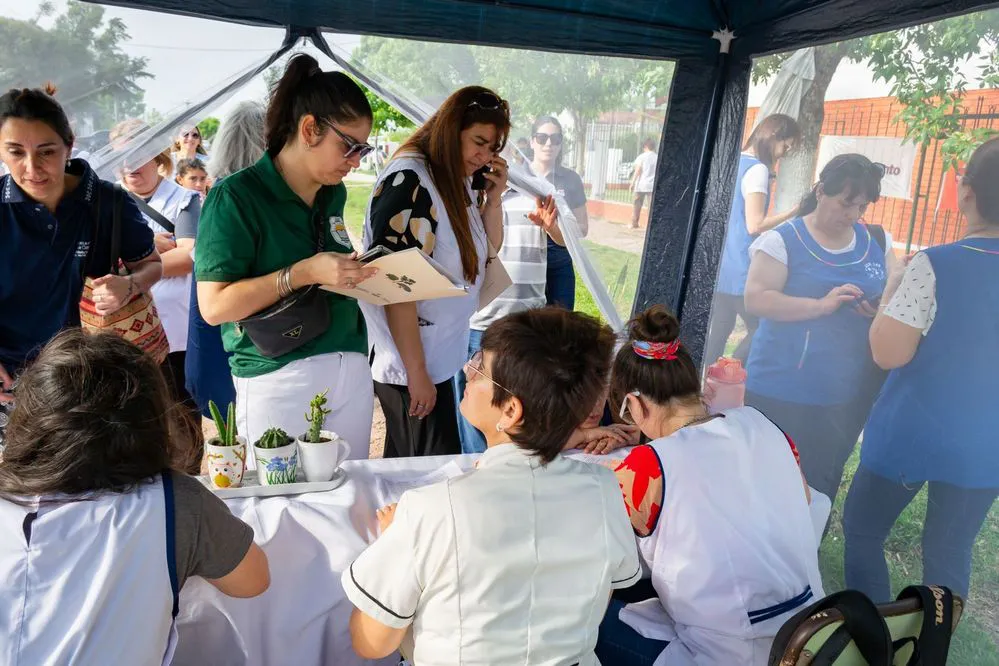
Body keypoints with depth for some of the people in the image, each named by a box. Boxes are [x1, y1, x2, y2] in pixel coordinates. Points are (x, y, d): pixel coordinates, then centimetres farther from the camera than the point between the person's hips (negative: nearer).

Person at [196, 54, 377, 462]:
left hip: (352, 374, 6)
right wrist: (304, 272, -22)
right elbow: (214, 305, -15)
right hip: (279, 382, -6)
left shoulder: (334, 194, 11)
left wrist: (356, 273, 6)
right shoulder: (236, 197, -9)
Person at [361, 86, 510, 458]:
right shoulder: (410, 182, -18)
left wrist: (494, 197, 1)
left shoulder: (458, 182, 7)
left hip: (442, 357, 8)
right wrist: (417, 373, -19)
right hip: (411, 364, -8)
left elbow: (488, 250, 19)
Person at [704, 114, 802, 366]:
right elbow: (755, 225, -17)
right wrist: (794, 211, -13)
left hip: (720, 264, 9)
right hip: (740, 269, -9)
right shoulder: (758, 169, -13)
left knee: (719, 328, 11)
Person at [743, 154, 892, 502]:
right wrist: (822, 305, -25)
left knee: (820, 488, 18)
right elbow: (755, 300, -16)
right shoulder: (782, 240, -8)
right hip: (780, 392, -5)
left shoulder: (879, 242, 8)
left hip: (848, 394, 5)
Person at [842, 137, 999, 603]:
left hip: (910, 436, -4)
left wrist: (893, 289, -6)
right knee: (950, 552, 18)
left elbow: (888, 353, -19)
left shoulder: (936, 265, -19)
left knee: (862, 531, 16)